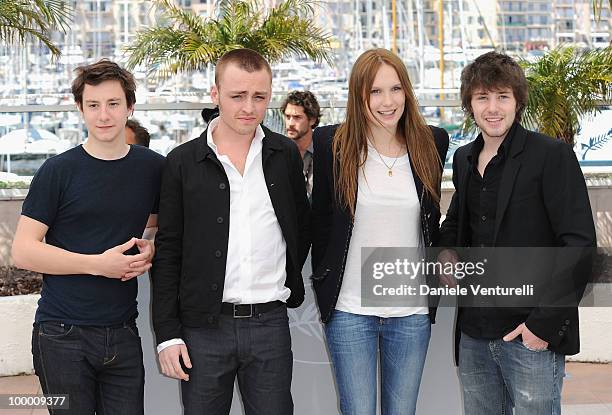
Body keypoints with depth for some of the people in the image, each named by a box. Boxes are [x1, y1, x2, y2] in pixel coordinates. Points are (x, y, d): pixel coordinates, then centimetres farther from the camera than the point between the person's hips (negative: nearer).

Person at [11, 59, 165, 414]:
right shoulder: (58, 171, -4)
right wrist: (99, 264, -15)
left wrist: (149, 250, -1)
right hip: (63, 333, -3)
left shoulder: (153, 168, 6)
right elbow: (24, 251, -8)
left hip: (122, 333, 3)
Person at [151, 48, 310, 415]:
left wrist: (289, 285, 9)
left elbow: (302, 229, 18)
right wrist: (167, 333, -3)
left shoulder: (286, 155, 5)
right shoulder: (183, 162, 0)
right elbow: (167, 251, 1)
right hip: (204, 326, -1)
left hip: (270, 324, 1)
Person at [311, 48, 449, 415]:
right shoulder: (332, 144, -5)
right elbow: (320, 218, 5)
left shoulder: (431, 144, 2)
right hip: (349, 311, -2)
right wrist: (323, 284, 7)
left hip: (412, 312, 2)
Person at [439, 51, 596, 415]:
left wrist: (545, 322, -17)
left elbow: (580, 244, -14)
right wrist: (447, 249, 6)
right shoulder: (464, 159, 11)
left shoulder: (552, 156, -9)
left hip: (532, 336, -6)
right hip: (474, 334, 6)